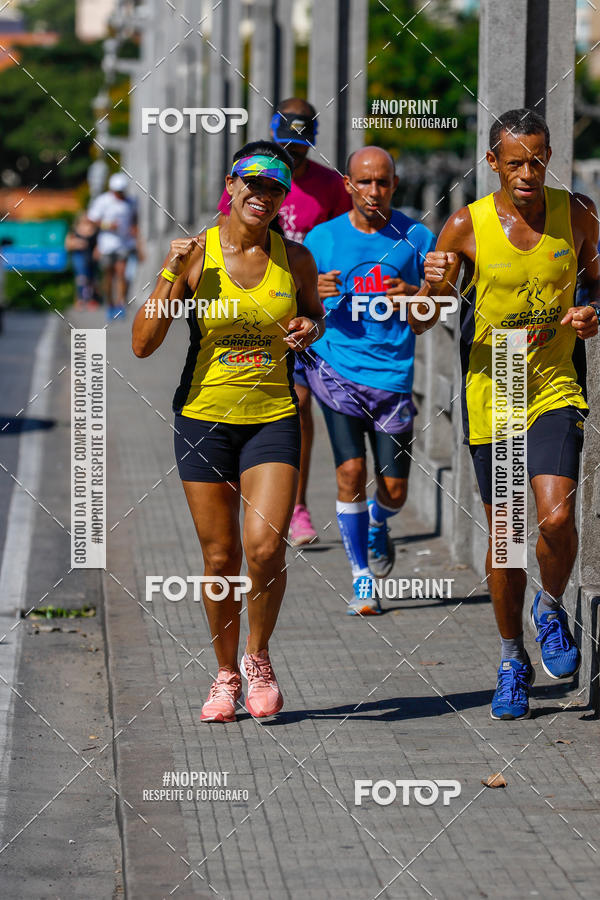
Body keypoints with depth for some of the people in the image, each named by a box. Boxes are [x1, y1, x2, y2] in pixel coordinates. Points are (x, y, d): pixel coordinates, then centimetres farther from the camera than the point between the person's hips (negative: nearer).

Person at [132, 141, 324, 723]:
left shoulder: (295, 259, 1)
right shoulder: (196, 255, -5)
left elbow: (314, 314, 20)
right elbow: (143, 345, -7)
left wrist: (311, 329, -3)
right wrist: (173, 278, -18)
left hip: (273, 418, 0)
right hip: (204, 415, 0)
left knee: (265, 546, -15)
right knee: (220, 557, 3)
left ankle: (258, 657, 10)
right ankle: (226, 674, 23)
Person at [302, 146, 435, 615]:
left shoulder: (416, 238, 2)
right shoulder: (322, 239, 3)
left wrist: (414, 295, -15)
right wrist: (313, 294, -14)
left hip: (393, 375, 1)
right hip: (336, 369, -1)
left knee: (394, 489, 3)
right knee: (351, 471, -14)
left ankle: (377, 527, 40)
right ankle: (362, 578, 1)